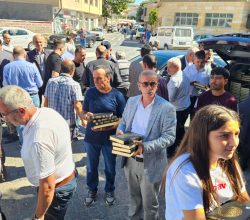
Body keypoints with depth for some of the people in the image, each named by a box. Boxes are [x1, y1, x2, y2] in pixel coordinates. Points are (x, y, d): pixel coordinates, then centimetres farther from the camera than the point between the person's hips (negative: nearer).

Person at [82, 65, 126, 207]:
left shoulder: (117, 95, -10)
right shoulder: (90, 92, -2)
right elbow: (84, 113, 6)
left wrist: (108, 127, -22)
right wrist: (86, 116, -18)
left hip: (109, 138, -2)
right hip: (91, 137, 2)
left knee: (110, 167, 16)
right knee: (91, 166, 17)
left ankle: (110, 191, 40)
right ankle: (92, 190, 41)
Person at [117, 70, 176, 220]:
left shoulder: (167, 108, -16)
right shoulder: (131, 102, 1)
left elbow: (169, 137, -18)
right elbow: (123, 122, 12)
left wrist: (145, 147, -30)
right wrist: (120, 131, -12)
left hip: (150, 164, -5)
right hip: (130, 160, 5)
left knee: (149, 203, 14)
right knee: (134, 196, 26)